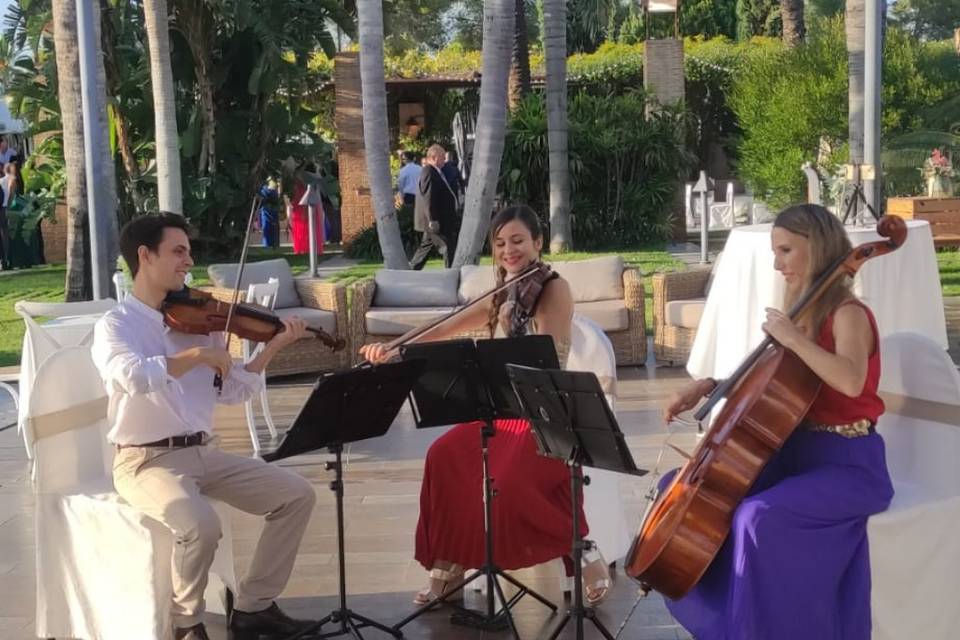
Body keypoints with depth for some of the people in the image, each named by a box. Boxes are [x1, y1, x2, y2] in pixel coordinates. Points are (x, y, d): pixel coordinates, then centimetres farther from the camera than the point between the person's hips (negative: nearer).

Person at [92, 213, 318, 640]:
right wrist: (198, 355, -24)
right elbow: (136, 377, -31)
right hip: (147, 460, -7)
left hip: (202, 453, 7)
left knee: (297, 495, -2)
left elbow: (234, 391, 11)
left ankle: (253, 605, 8)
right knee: (200, 525, -33)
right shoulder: (115, 325, -8)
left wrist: (273, 346, 2)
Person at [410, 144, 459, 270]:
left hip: (436, 221, 11)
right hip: (435, 222, -11)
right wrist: (433, 220, -24)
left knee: (425, 248, 16)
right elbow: (428, 197, -22)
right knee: (449, 248, -7)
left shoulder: (434, 172, 16)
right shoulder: (429, 172, -16)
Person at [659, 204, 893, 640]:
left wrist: (791, 338, -27)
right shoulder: (802, 311, 11)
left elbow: (851, 381, -35)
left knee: (759, 516, -34)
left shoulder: (847, 313, -14)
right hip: (795, 452, 9)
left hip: (846, 464, -9)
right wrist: (710, 385, 1)